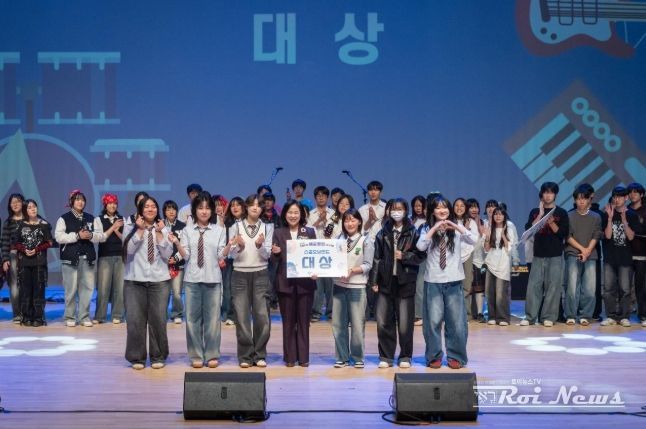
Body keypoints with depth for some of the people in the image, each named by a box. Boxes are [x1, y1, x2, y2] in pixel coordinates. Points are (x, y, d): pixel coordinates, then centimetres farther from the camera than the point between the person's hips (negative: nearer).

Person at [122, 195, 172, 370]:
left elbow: (167, 254, -2)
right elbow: (129, 249, -9)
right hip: (134, 280, -1)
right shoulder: (130, 228, 6)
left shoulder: (164, 229, 10)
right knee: (135, 320, -2)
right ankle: (137, 357, 10)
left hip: (159, 280, 1)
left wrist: (159, 233, -9)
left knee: (158, 320, -1)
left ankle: (158, 357, 12)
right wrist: (141, 230, -12)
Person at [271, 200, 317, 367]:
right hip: (285, 282, 0)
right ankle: (290, 357, 13)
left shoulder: (309, 232, 4)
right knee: (288, 321, 6)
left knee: (304, 320, 5)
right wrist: (275, 253, -19)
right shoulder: (278, 233, 4)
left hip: (305, 281, 0)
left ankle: (303, 357, 12)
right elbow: (275, 260, 3)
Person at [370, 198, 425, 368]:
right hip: (386, 281, 2)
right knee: (383, 321, 0)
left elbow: (421, 255, 0)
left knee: (405, 322, 0)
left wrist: (405, 256, -14)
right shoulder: (383, 233, 7)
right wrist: (374, 280, 3)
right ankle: (386, 356, 13)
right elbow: (377, 257, 7)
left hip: (405, 281, -2)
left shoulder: (413, 233, 0)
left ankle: (405, 357, 16)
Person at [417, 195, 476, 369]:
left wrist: (456, 226, -20)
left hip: (454, 281, 1)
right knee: (433, 320, 2)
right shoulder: (428, 229, 2)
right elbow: (420, 246, -16)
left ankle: (455, 356, 16)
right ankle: (434, 356, 15)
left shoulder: (456, 229, 3)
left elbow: (474, 241, -12)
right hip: (433, 281, 0)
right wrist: (434, 228, -21)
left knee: (456, 321, 3)